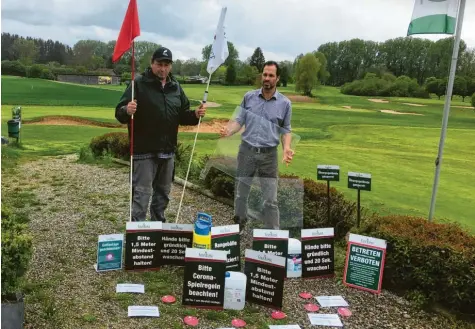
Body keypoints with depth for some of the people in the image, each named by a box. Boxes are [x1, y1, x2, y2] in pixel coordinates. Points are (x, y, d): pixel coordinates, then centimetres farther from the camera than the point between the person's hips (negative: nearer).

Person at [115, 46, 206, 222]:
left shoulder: (175, 87, 9)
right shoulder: (139, 83, -7)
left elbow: (182, 115, 16)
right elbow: (119, 112, -12)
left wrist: (195, 115, -5)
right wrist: (127, 111, -35)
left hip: (167, 150, 6)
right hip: (144, 150, -6)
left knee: (163, 192, 18)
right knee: (142, 193, -4)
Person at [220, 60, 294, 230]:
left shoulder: (285, 103, 1)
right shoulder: (249, 97, 4)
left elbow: (286, 130, 5)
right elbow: (239, 120, 3)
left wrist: (286, 148, -13)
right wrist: (228, 130, -18)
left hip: (269, 154, -1)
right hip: (246, 150, 2)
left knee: (270, 200, 1)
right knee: (240, 194, 12)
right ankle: (238, 227, 31)